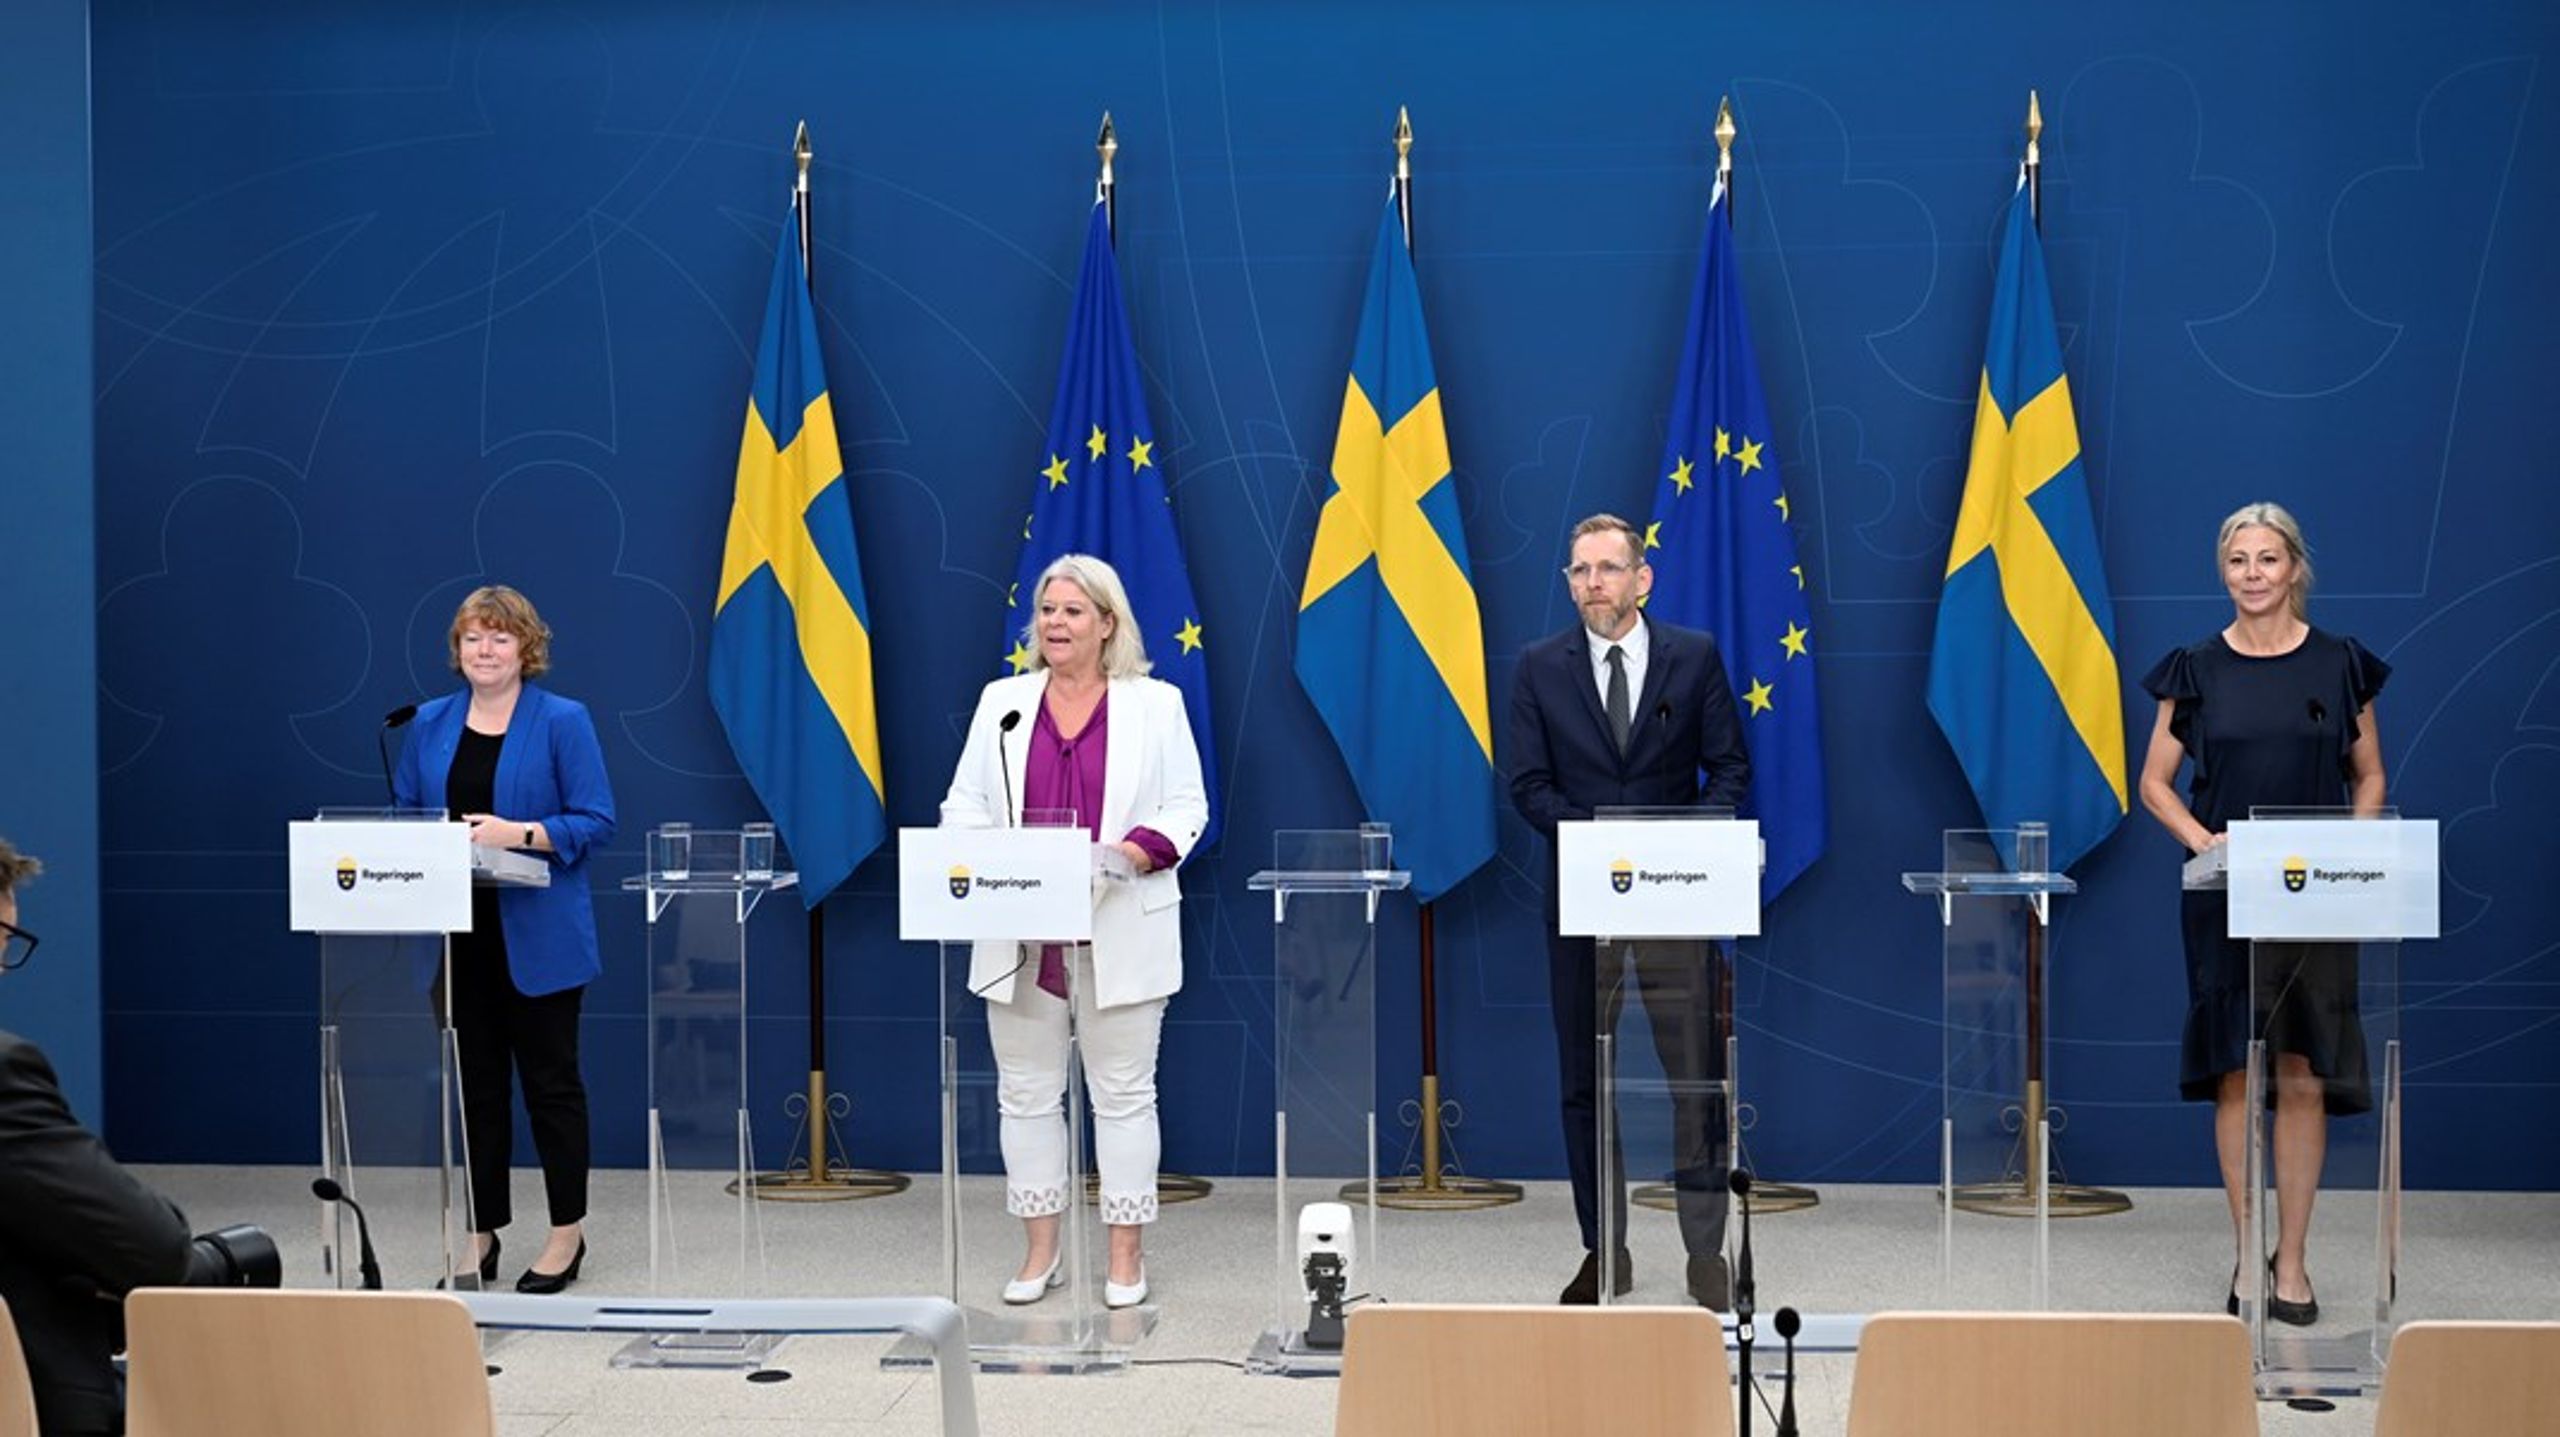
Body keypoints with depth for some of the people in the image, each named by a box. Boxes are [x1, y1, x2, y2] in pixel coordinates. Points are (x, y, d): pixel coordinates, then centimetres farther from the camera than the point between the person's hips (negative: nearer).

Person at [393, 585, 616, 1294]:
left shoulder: (563, 722, -4)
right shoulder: (430, 724, 9)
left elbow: (595, 823, -8)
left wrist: (518, 833, -21)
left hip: (537, 937, -4)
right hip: (457, 935, 4)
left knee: (550, 1080, 3)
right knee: (475, 1083, 10)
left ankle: (567, 1234, 13)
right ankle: (481, 1235, 18)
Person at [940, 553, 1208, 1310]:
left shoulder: (1155, 705, 3)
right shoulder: (1002, 702, 9)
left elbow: (1186, 808, -1)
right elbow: (965, 805, 8)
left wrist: (1131, 856, -18)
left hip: (1120, 931, -2)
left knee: (1122, 1092, 3)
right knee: (1027, 1091, 7)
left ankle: (1126, 1257, 11)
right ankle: (1039, 1251, 17)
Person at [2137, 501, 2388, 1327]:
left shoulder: (2341, 664, 4)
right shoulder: (2197, 669, 3)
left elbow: (2370, 778, 10)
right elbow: (2154, 782, 7)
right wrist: (2200, 838, -10)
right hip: (2224, 895, 0)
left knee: (2303, 1076, -1)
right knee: (2236, 1073, 1)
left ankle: (2292, 1261, 7)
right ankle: (2248, 1254, 11)